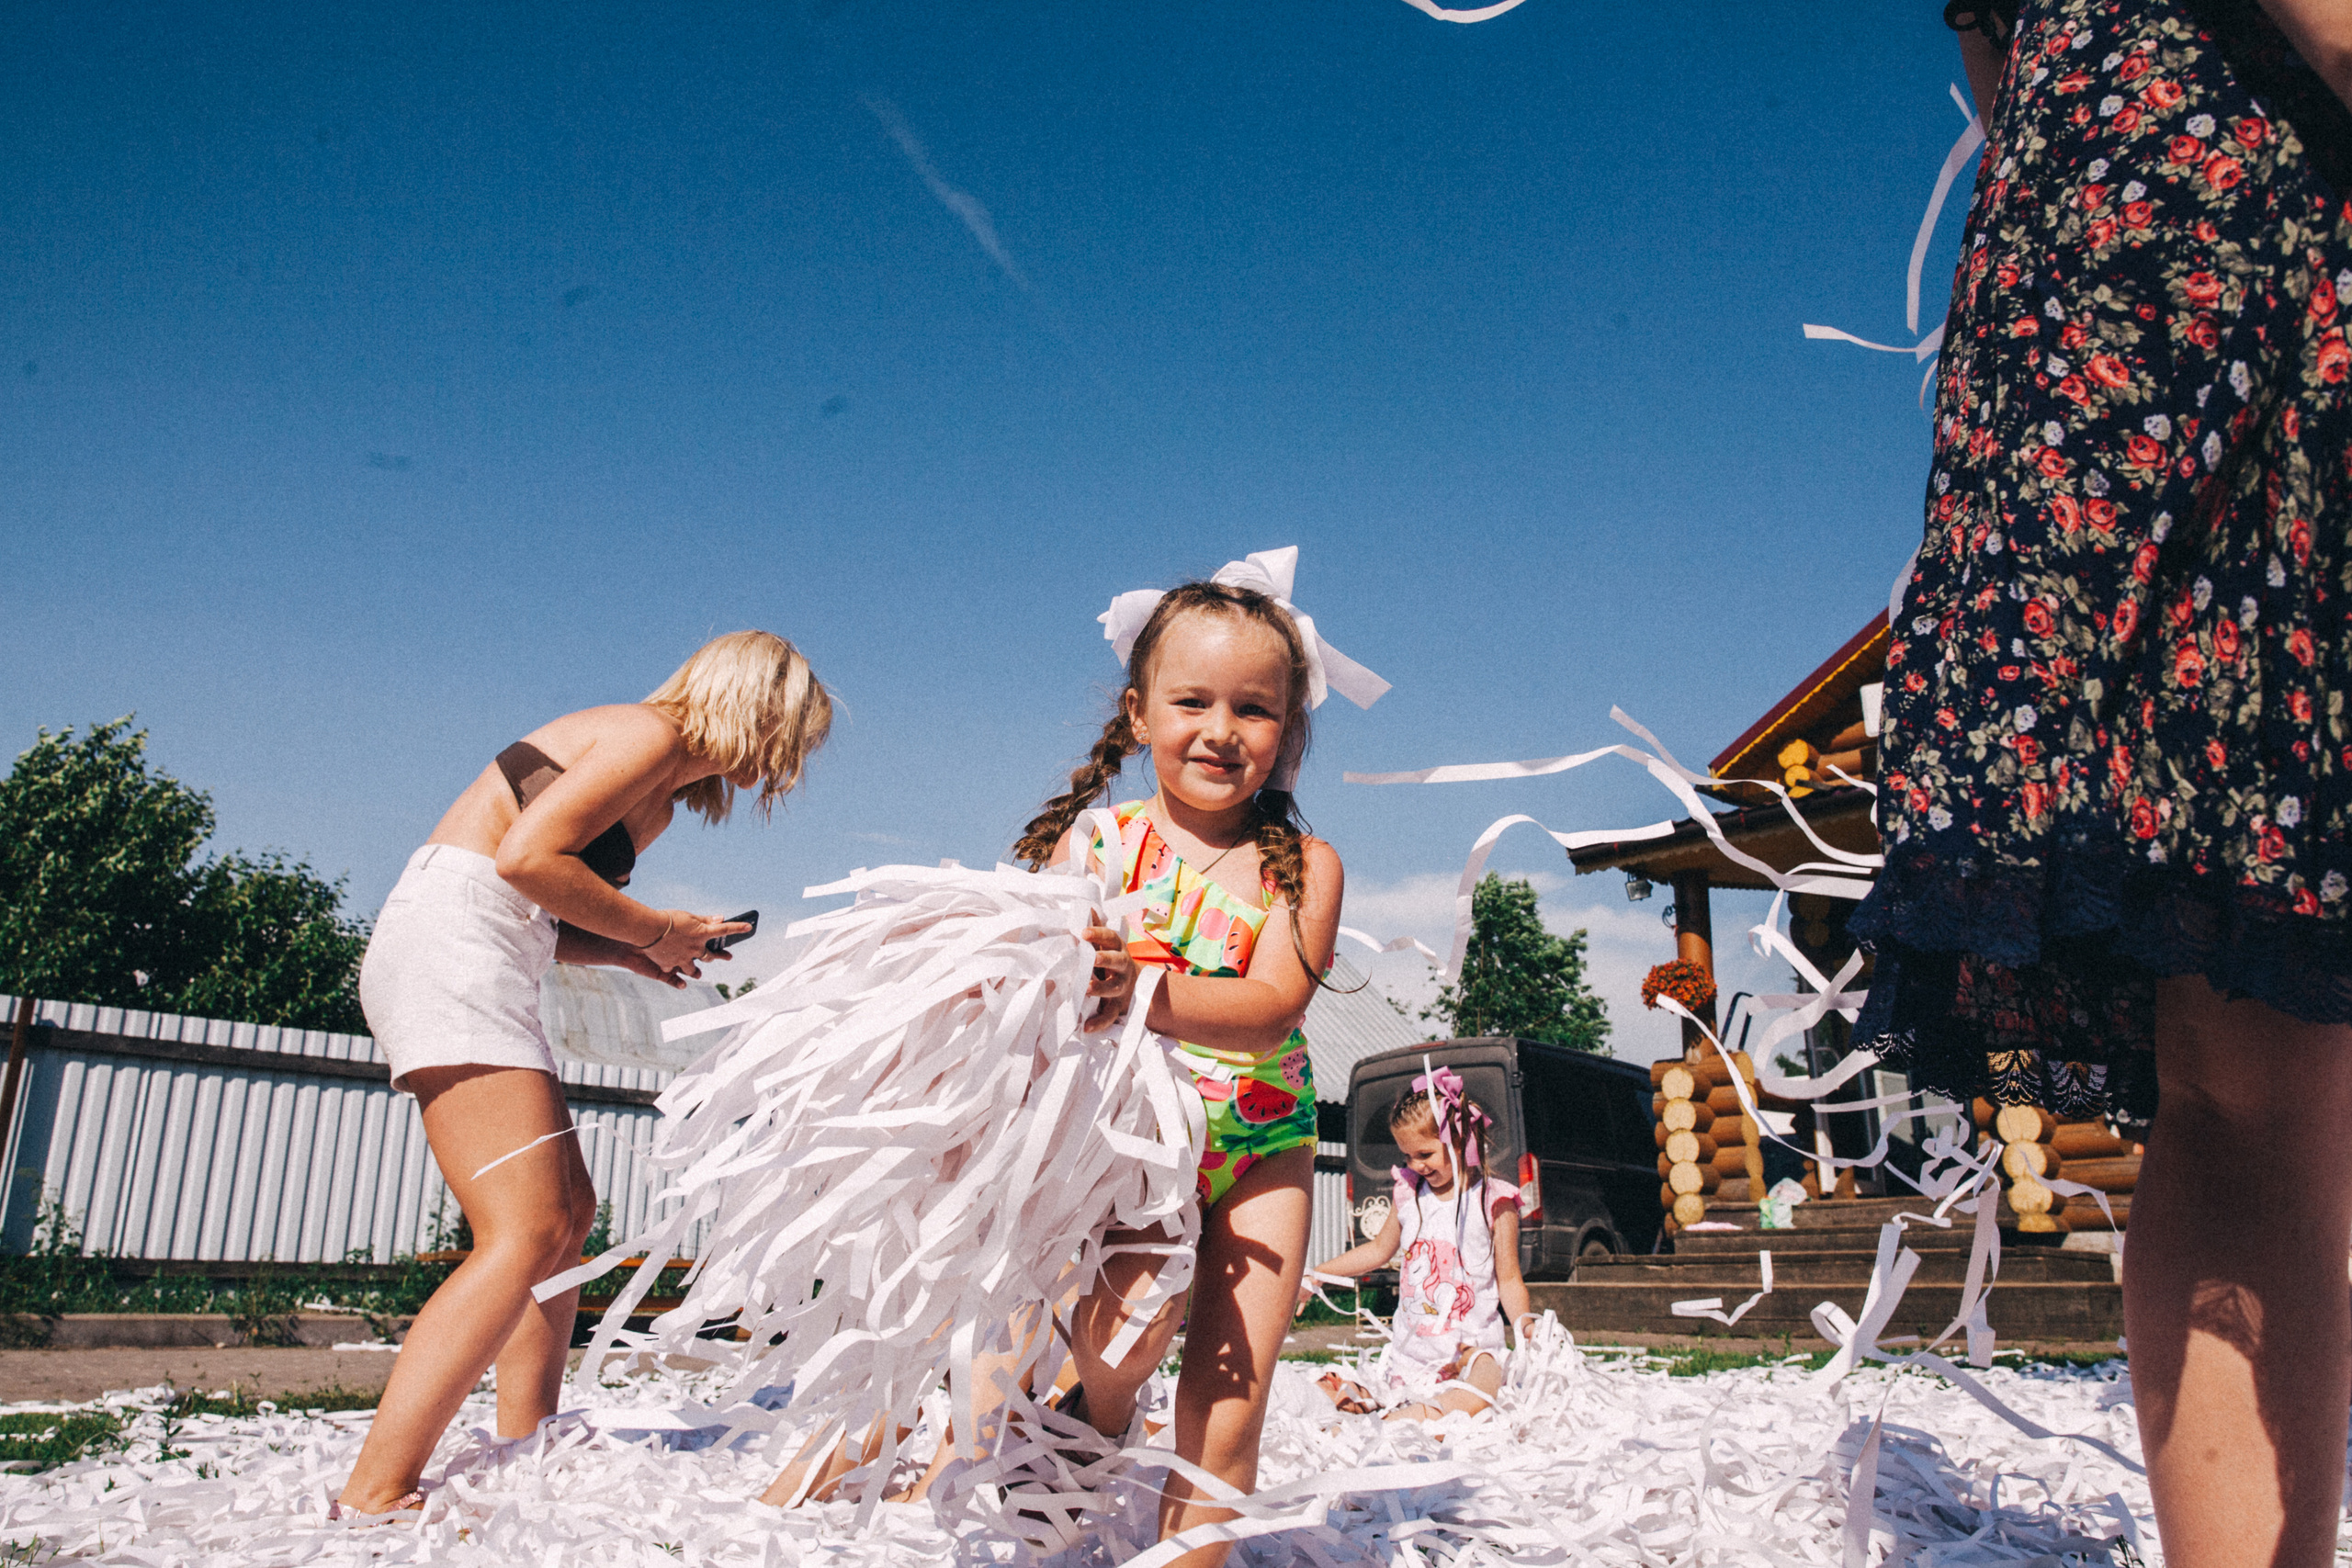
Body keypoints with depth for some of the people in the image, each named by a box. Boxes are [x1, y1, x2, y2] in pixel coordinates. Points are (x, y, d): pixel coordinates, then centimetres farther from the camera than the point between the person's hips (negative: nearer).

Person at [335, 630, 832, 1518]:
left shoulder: (662, 790, 21)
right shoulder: (650, 735, -7)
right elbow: (525, 855, -18)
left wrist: (631, 954, 5)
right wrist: (653, 929, -8)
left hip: (482, 963, 11)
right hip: (446, 950, -11)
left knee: (570, 1212, 13)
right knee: (529, 1231, -17)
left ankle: (523, 1451, 19)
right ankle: (372, 1499, -16)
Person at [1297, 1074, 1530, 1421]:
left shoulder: (1493, 1201, -3)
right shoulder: (1408, 1193, 10)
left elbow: (1508, 1279, 1)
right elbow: (1380, 1250, 25)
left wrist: (1525, 1322, -20)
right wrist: (1313, 1277, 26)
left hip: (1471, 1348, -4)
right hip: (1409, 1349, 5)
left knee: (1472, 1403, -40)